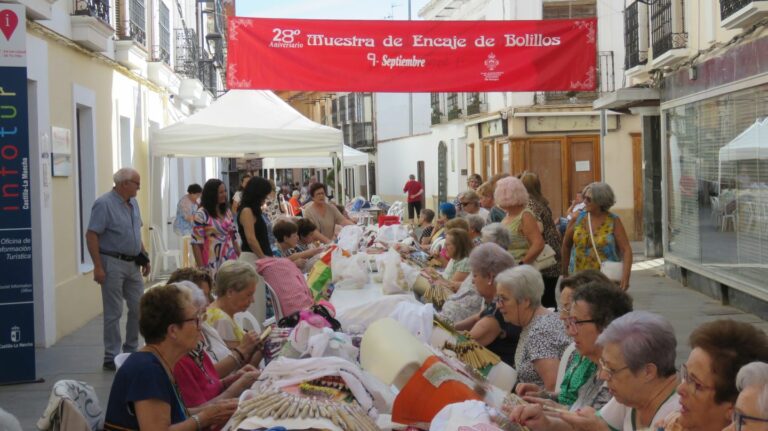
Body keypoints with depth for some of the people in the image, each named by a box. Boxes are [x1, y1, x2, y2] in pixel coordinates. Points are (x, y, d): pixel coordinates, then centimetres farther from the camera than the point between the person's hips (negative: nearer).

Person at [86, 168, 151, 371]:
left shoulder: (133, 203, 11)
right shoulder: (104, 204, -13)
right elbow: (91, 235, -16)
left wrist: (144, 257, 15)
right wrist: (98, 267, -20)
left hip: (133, 264, 8)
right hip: (113, 263, -8)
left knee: (138, 308, 10)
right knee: (114, 312, -2)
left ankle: (131, 350, 24)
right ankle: (111, 358, 6)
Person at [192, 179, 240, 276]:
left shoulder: (227, 212, 11)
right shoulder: (201, 214, -8)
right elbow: (196, 243, -11)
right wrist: (201, 268, -14)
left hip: (229, 261, 6)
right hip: (212, 264, -6)